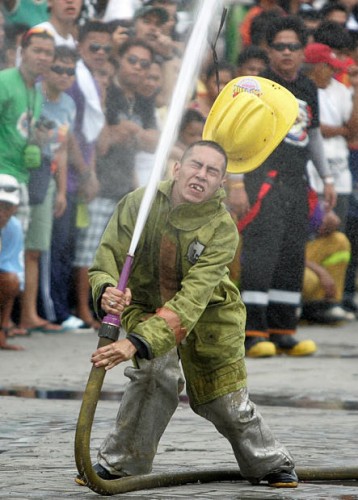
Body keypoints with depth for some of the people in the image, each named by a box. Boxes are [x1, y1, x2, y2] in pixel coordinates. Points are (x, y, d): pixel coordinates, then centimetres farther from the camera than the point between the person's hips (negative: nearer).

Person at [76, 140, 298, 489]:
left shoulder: (223, 231, -29)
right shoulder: (139, 204, -23)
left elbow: (192, 300, -38)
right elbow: (107, 260, -21)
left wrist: (138, 342, -49)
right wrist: (107, 291, -47)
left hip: (209, 316, 0)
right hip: (145, 306, 1)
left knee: (225, 401, 5)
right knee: (156, 376, -23)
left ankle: (271, 465, 29)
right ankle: (119, 463, -9)